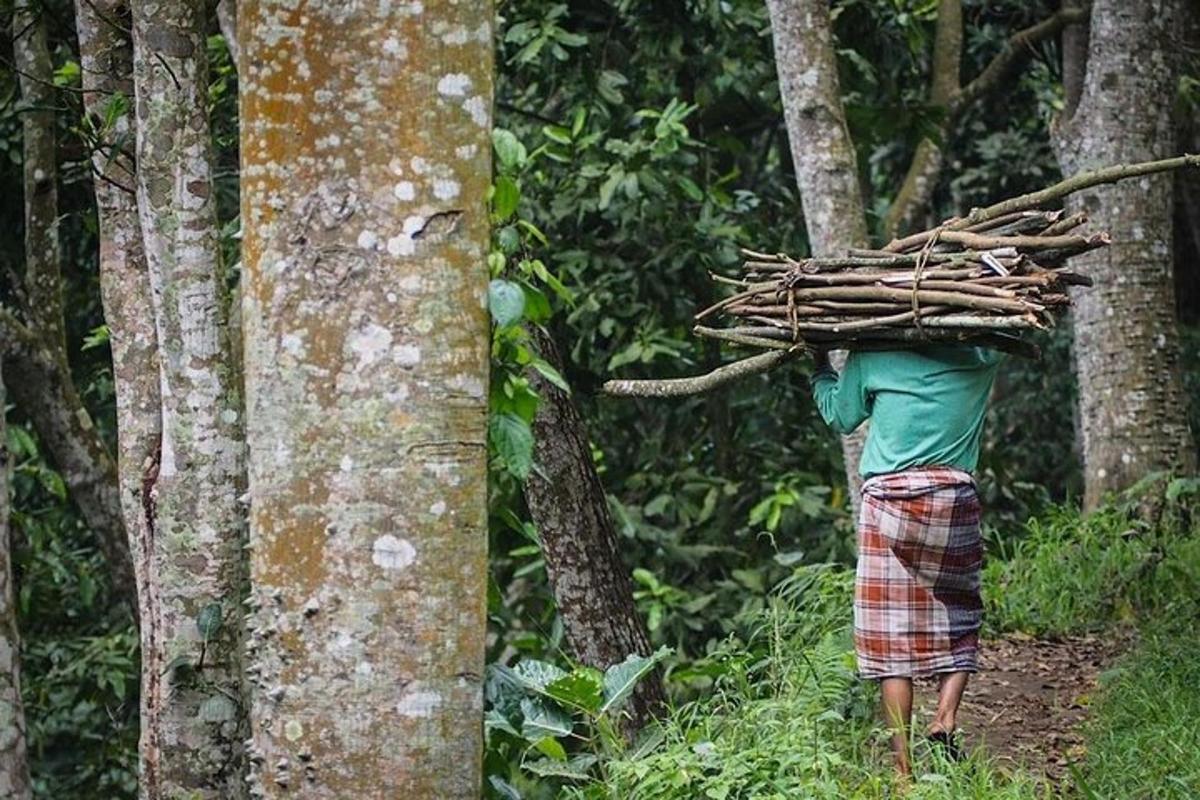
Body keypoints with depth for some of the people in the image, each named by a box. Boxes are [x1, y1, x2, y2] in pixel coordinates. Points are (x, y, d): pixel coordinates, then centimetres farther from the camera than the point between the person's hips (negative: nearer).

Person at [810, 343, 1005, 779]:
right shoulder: (977, 355, 6)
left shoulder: (871, 354, 3)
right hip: (953, 496, 1)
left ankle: (903, 765, -3)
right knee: (958, 620, 17)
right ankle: (945, 718, -6)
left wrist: (820, 369, 33)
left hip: (889, 496, -1)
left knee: (892, 639, 0)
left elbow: (839, 416, 18)